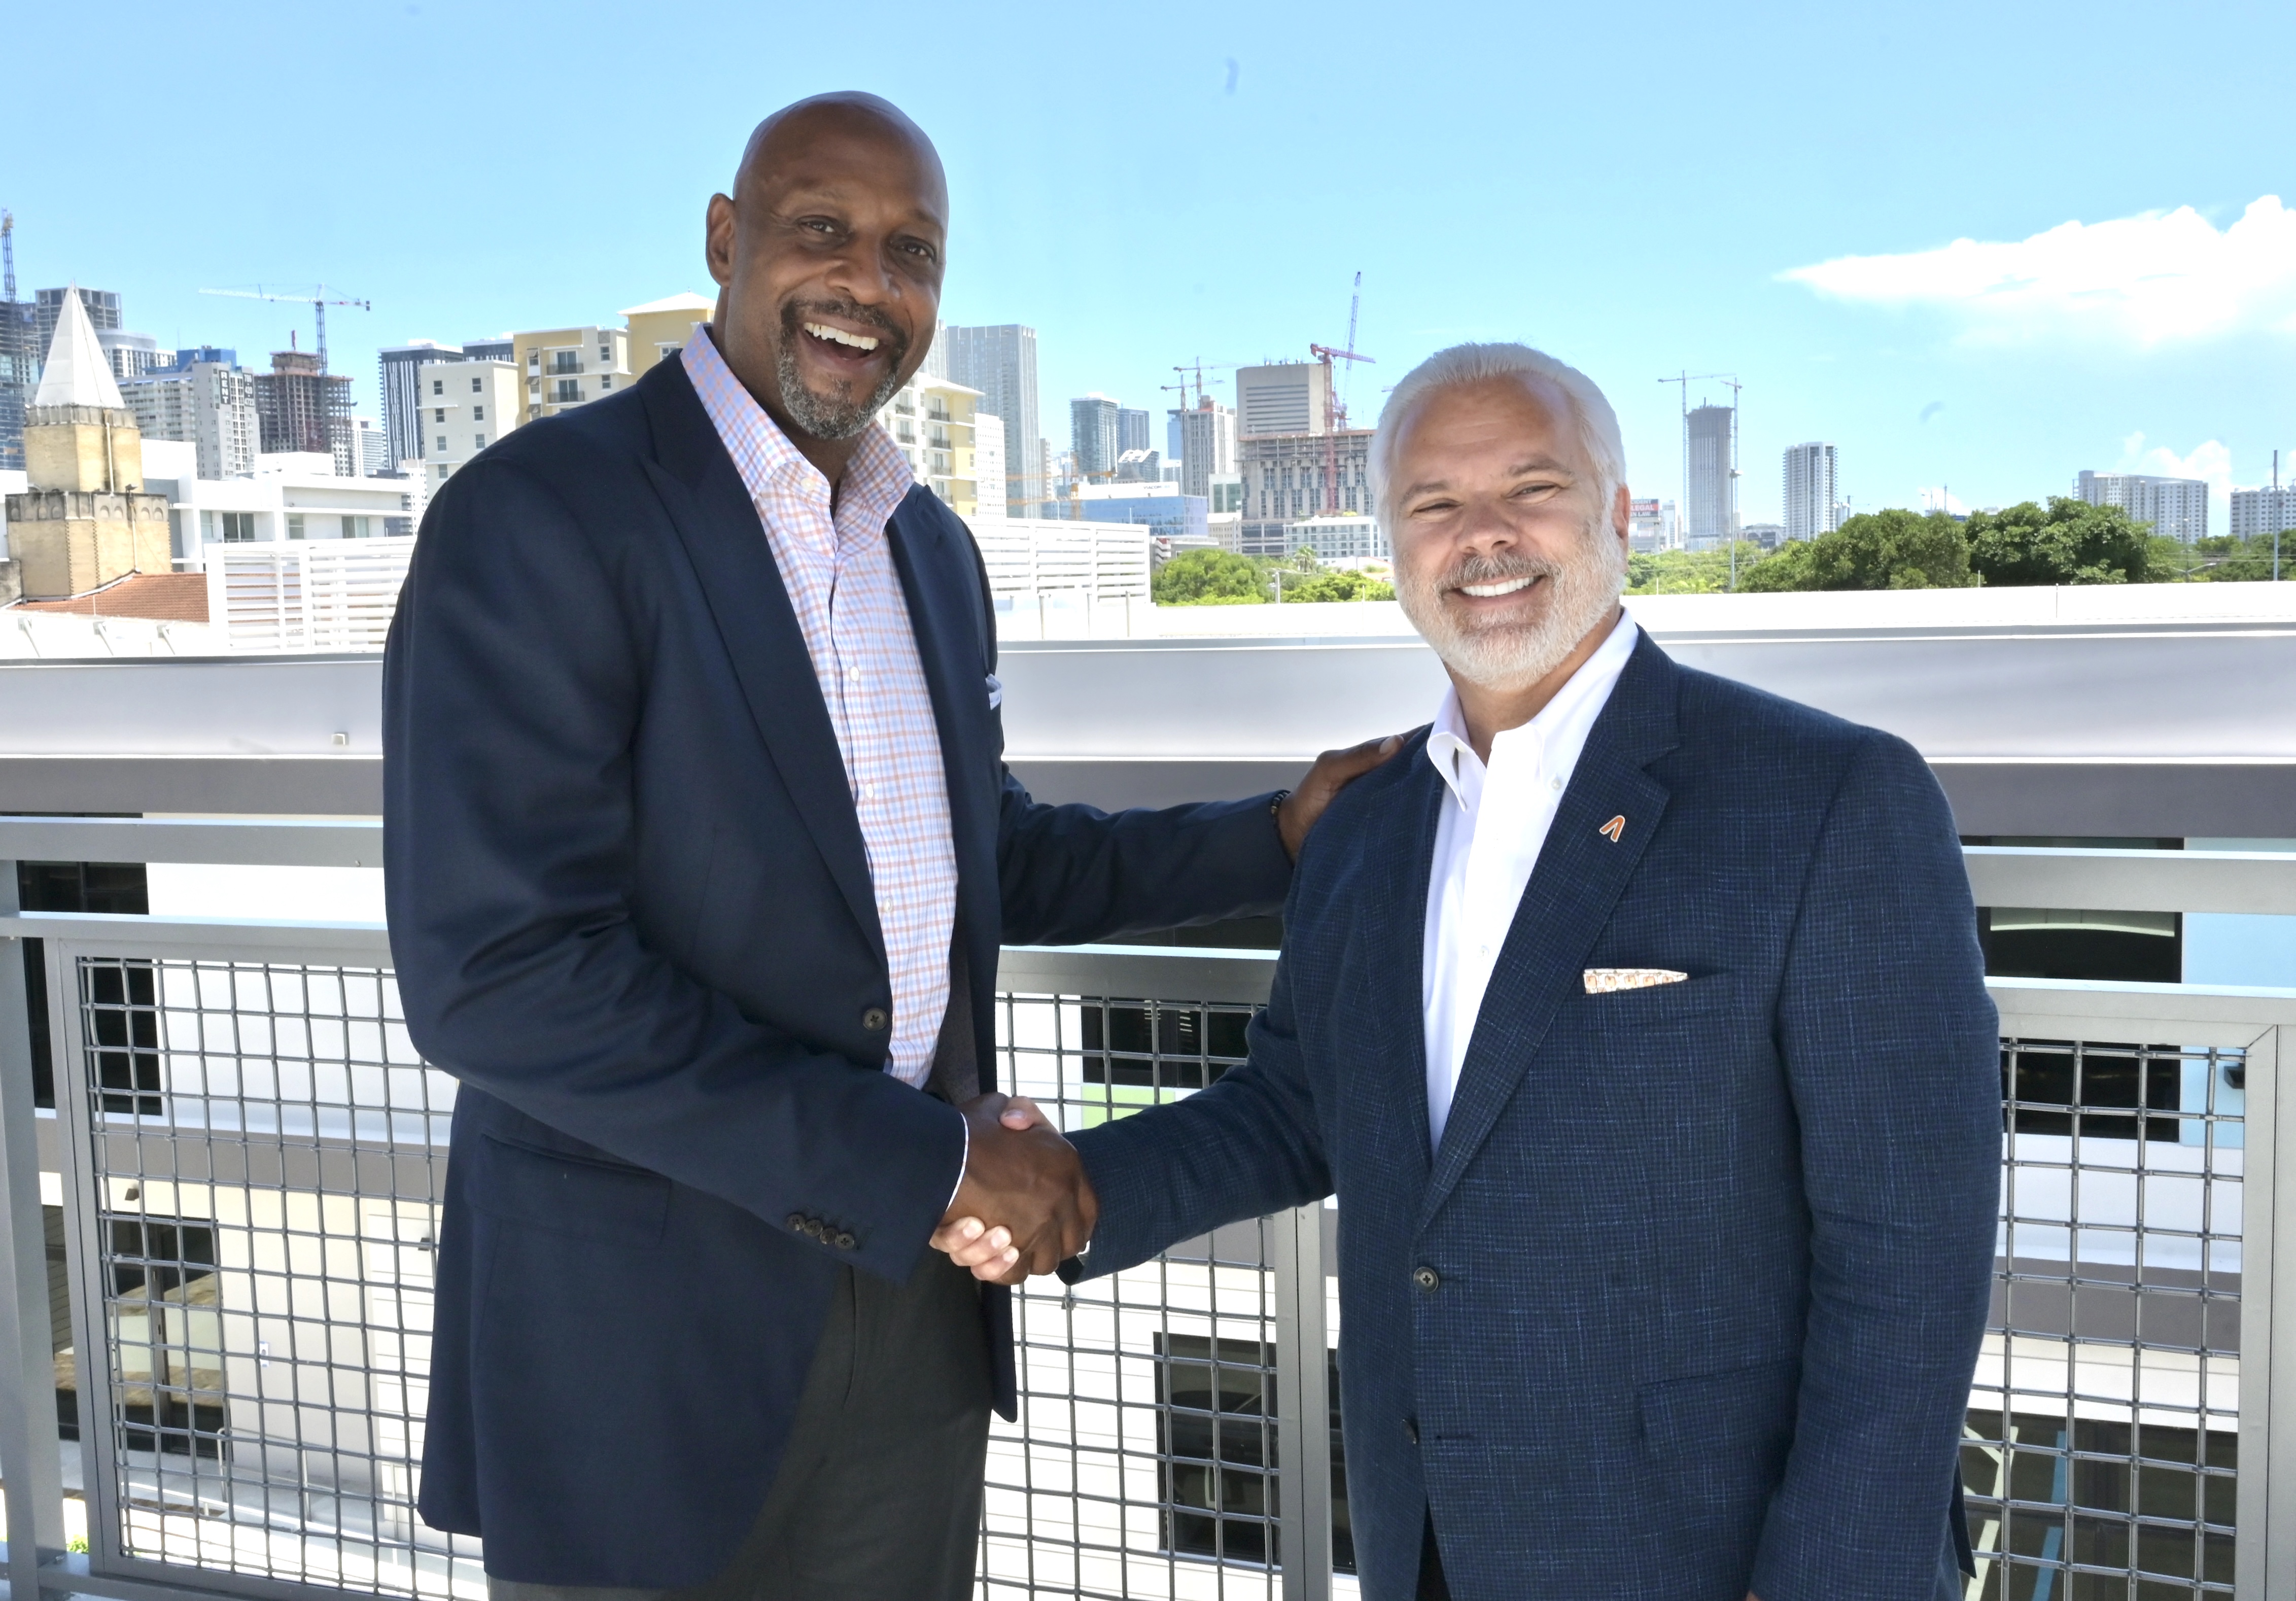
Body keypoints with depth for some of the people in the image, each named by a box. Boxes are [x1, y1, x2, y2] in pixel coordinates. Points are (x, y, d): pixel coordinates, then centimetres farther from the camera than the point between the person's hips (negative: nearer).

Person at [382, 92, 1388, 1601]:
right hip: (648, 1338, -6)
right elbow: (494, 974, -22)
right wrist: (925, 1159, -20)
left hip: (917, 1301, 7)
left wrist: (1278, 835, 7)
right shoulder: (539, 517, -15)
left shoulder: (933, 547, 9)